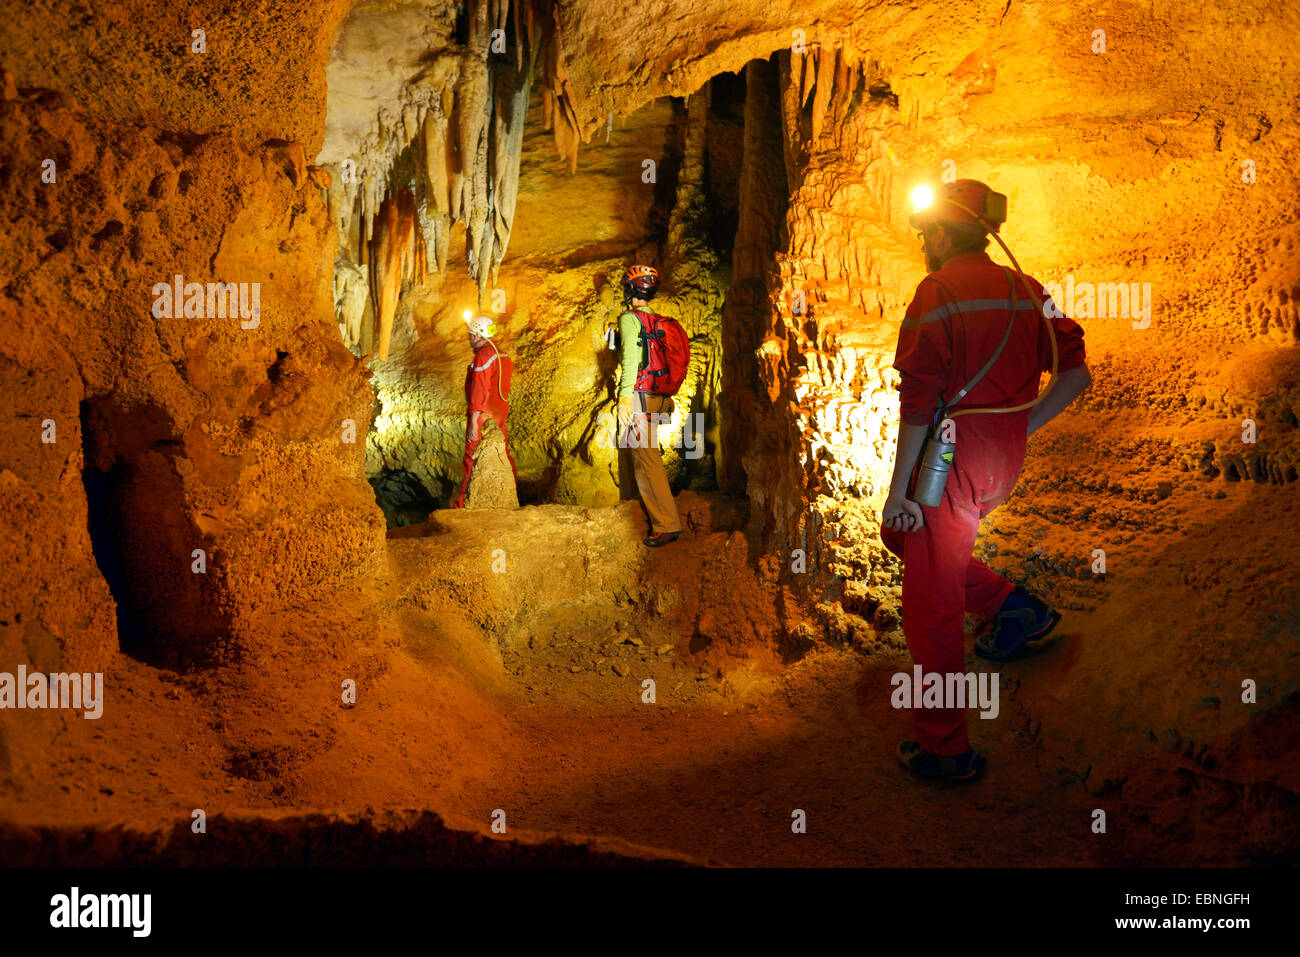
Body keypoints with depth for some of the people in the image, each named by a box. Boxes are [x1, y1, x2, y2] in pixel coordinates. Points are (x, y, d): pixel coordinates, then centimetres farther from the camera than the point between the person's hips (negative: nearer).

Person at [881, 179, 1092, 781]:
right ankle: (1012, 606, 22)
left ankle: (945, 749, 10)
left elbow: (918, 402, -17)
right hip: (1005, 462, 8)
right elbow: (1076, 374, 6)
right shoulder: (1027, 291, 9)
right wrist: (1019, 429, 10)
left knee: (932, 608, 2)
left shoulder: (938, 293, -12)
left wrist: (898, 491, -13)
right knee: (901, 534, 29)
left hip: (951, 461, -8)